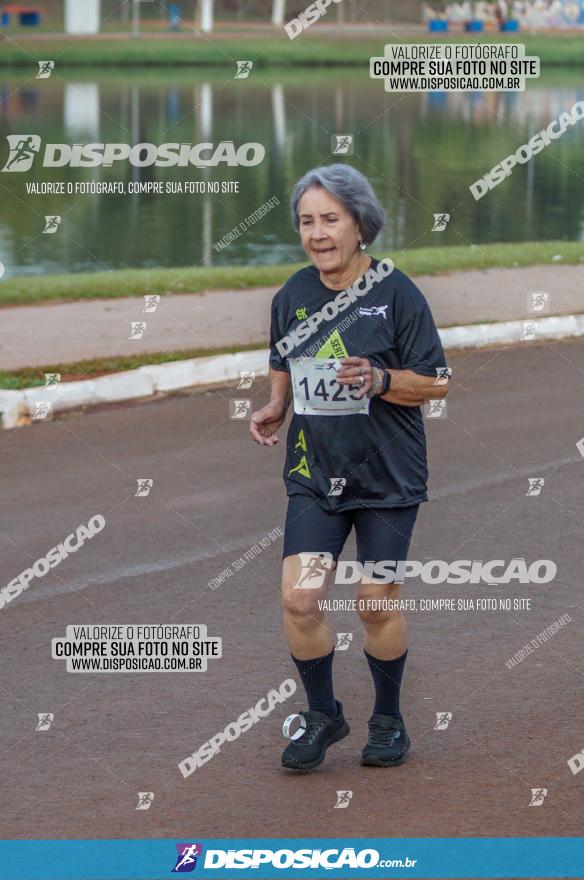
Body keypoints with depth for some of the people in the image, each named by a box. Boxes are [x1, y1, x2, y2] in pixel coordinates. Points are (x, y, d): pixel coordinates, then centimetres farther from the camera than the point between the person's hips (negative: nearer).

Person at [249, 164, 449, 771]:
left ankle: (388, 717, 27)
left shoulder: (396, 292, -9)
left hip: (387, 476, -3)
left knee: (376, 605, 4)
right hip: (314, 473, 3)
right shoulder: (293, 296, 4)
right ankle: (322, 715, 13)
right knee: (299, 600, -8)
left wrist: (379, 380, -24)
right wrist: (275, 407, 0)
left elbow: (436, 383, -7)